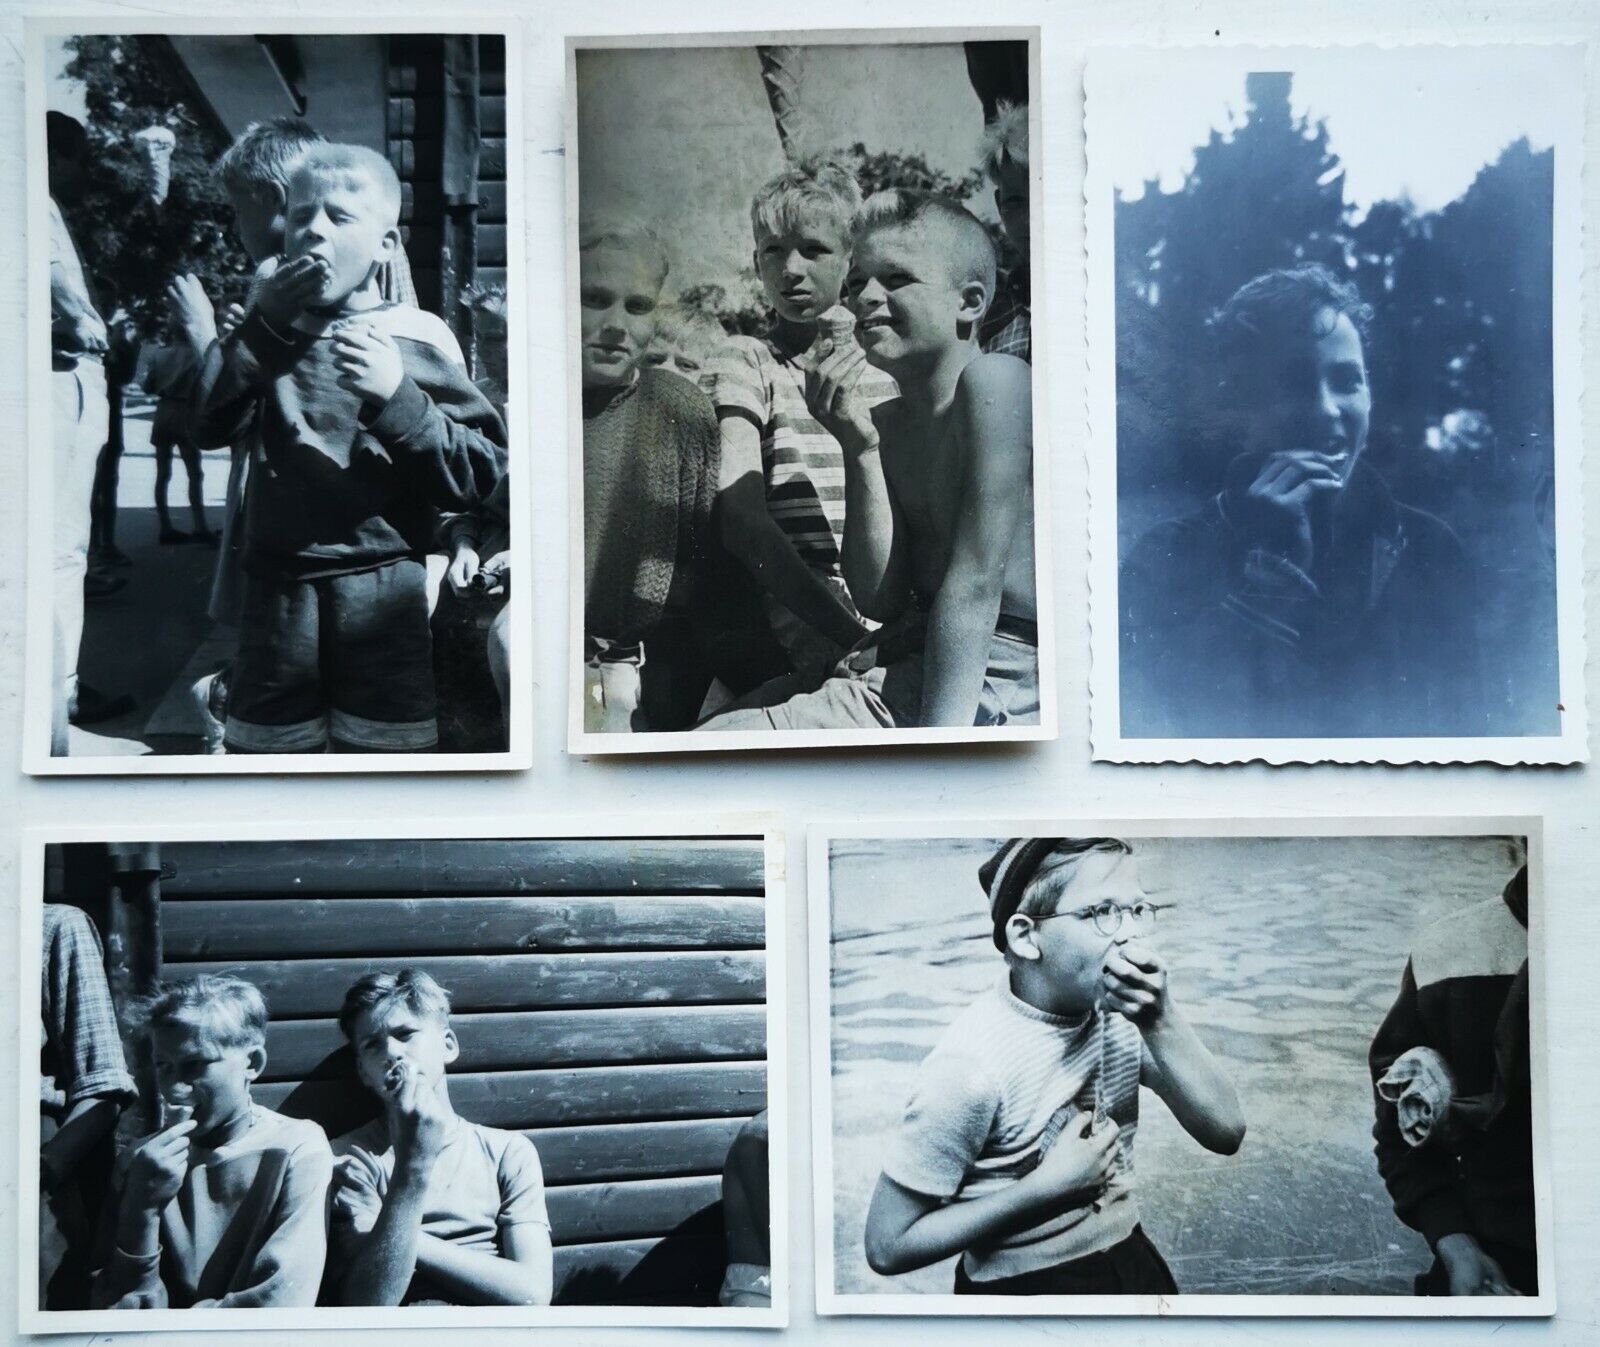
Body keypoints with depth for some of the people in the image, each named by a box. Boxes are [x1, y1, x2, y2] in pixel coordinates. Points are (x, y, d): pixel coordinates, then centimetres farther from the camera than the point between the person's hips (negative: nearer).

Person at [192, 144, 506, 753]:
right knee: (261, 750, 10)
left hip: (382, 592, -3)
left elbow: (482, 472, -7)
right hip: (278, 591, 3)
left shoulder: (416, 338, -1)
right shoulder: (273, 328, 11)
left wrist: (397, 398, -19)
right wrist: (263, 324, -10)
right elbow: (209, 425, -2)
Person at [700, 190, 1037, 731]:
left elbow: (974, 585, -21)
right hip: (912, 660, 9)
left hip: (987, 686, -9)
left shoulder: (993, 380, -14)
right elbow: (881, 600, 2)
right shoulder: (886, 422, 11)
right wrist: (860, 451, -7)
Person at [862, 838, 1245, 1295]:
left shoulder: (1123, 1008, -9)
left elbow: (1226, 1132, -13)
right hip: (1025, 1286, -5)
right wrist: (1049, 1185, -24)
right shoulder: (971, 1066, -27)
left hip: (1130, 1258, 6)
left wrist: (1161, 1021, -26)